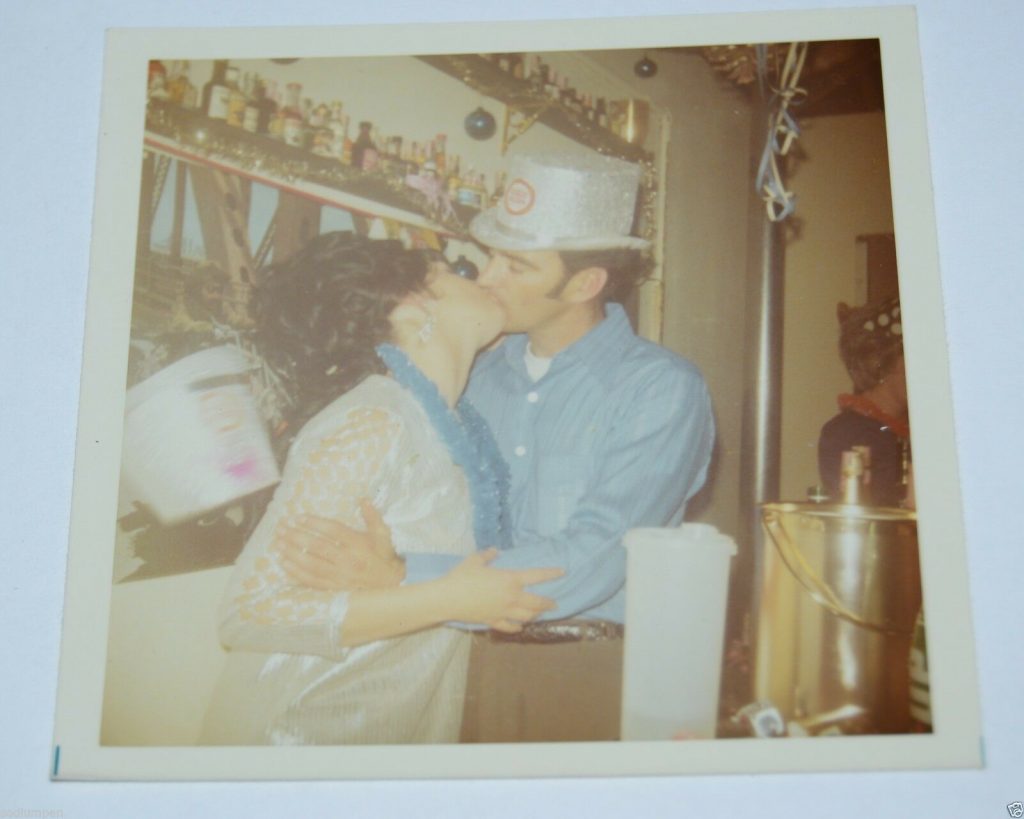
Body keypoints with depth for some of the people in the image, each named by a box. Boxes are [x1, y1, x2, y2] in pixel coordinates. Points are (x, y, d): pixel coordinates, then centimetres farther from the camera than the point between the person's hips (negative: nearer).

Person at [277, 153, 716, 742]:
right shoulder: (483, 376, 5)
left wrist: (398, 577, -27)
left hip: (591, 673, -4)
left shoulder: (662, 390, -12)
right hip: (476, 664, 4)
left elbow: (587, 564, -23)